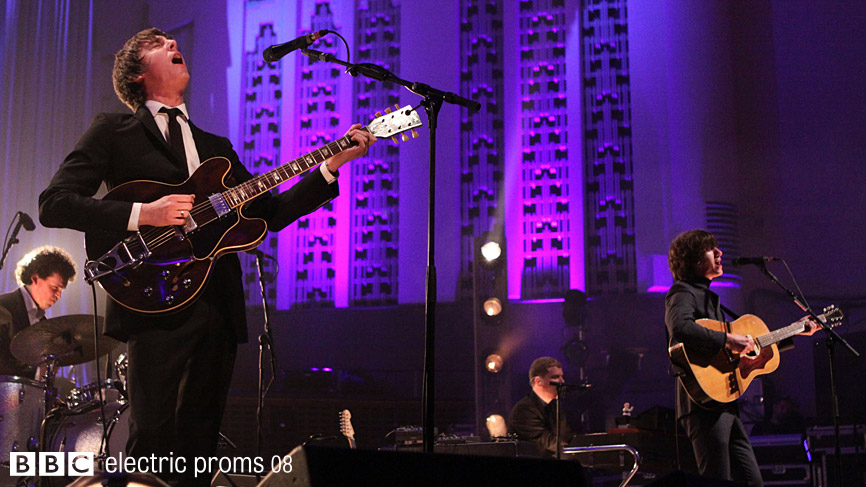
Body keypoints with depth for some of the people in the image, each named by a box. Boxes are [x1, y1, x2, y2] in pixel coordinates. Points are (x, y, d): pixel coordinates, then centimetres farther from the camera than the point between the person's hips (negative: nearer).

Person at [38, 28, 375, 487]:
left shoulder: (216, 147, 22)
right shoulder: (113, 130, 7)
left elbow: (271, 213, 16)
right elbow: (54, 203, -3)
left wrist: (333, 162, 7)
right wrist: (143, 214, -15)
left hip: (220, 306, 5)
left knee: (199, 441, 8)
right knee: (154, 437, -10)